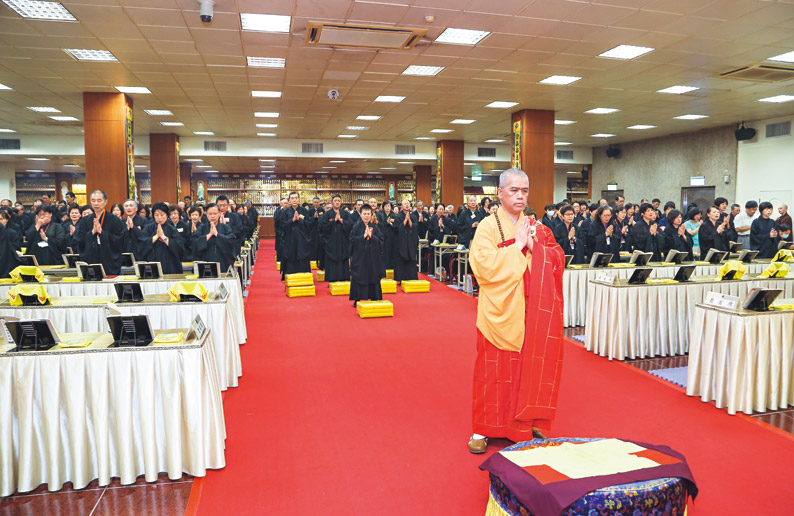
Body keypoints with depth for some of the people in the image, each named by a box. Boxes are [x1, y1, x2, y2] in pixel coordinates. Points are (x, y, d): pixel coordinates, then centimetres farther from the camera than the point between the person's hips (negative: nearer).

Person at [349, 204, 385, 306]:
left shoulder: (375, 227, 5)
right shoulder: (356, 227, -1)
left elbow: (381, 240, 0)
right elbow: (352, 240, -8)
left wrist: (371, 236, -14)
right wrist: (364, 236, -17)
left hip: (373, 256, 2)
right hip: (359, 256, -2)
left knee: (373, 277, 4)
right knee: (358, 277, 0)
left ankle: (374, 298, 13)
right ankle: (357, 300, 8)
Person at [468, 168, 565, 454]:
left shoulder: (537, 227, 10)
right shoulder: (488, 227, -4)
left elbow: (558, 259, 4)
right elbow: (484, 266, -16)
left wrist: (534, 246, -11)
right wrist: (517, 245, -13)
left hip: (531, 312, 4)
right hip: (499, 312, -3)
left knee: (531, 366, 7)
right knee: (495, 368, 2)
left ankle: (530, 423, 24)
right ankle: (484, 429, 16)